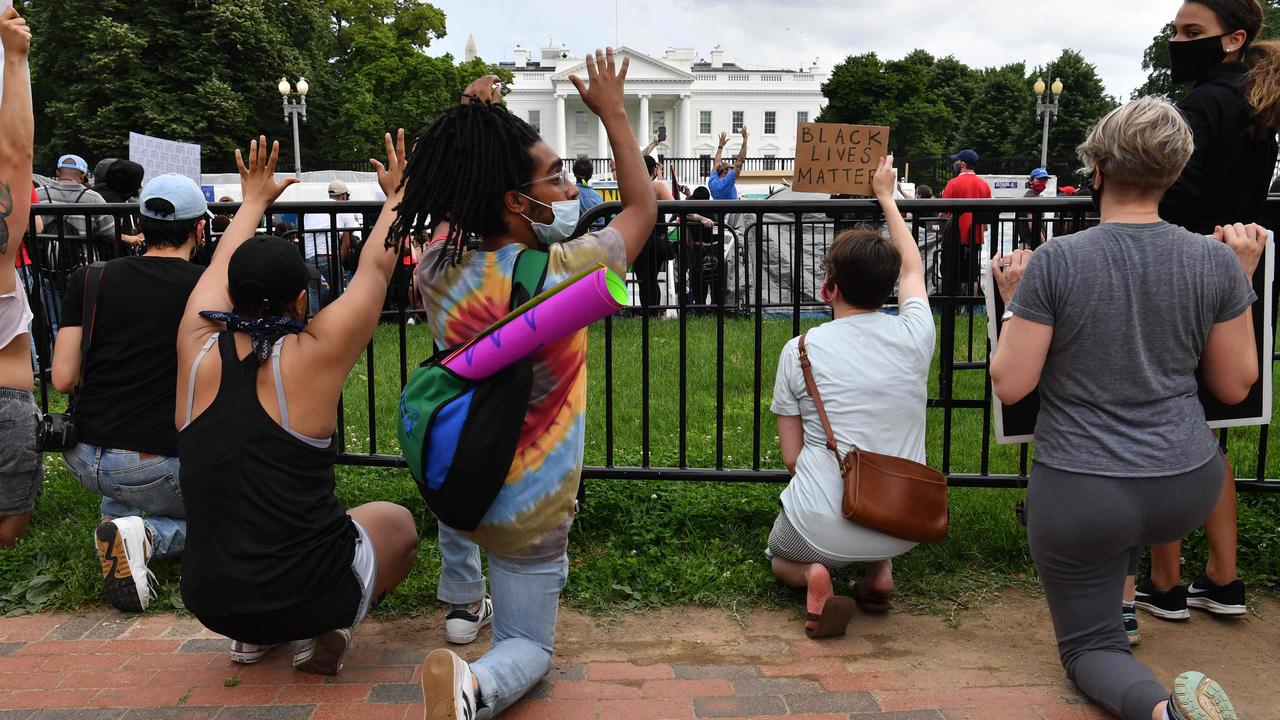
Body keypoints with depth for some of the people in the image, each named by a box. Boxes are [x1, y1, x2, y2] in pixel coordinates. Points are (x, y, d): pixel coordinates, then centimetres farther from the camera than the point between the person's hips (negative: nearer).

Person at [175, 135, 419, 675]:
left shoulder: (198, 350, -5)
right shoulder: (312, 357, -14)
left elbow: (222, 265, 15)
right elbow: (376, 268, 0)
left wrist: (254, 200, 33)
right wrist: (396, 194, 17)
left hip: (209, 599, 5)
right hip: (309, 595, -5)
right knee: (396, 522, 27)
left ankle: (252, 635, 21)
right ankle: (320, 630, 4)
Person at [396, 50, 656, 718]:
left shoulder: (440, 268, -13)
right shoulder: (564, 271, -23)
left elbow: (453, 207, 13)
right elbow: (643, 205, -3)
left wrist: (474, 123, 8)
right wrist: (612, 112, 5)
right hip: (525, 512, -4)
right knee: (529, 646, 15)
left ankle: (462, 602, 40)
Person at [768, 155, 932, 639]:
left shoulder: (800, 350, -8)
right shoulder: (914, 335, -4)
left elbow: (791, 456, -3)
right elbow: (912, 271, 19)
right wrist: (886, 196, 31)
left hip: (821, 527, -3)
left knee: (779, 556, 32)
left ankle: (811, 574, -3)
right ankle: (882, 568, 10)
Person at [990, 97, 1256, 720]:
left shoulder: (1054, 263, -17)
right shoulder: (1217, 261, -7)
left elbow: (1009, 385, -13)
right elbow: (1234, 386, 4)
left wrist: (1013, 302, 2)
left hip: (1081, 497, -4)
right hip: (1188, 491, 4)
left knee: (1089, 645, 13)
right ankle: (1120, 596, 46)